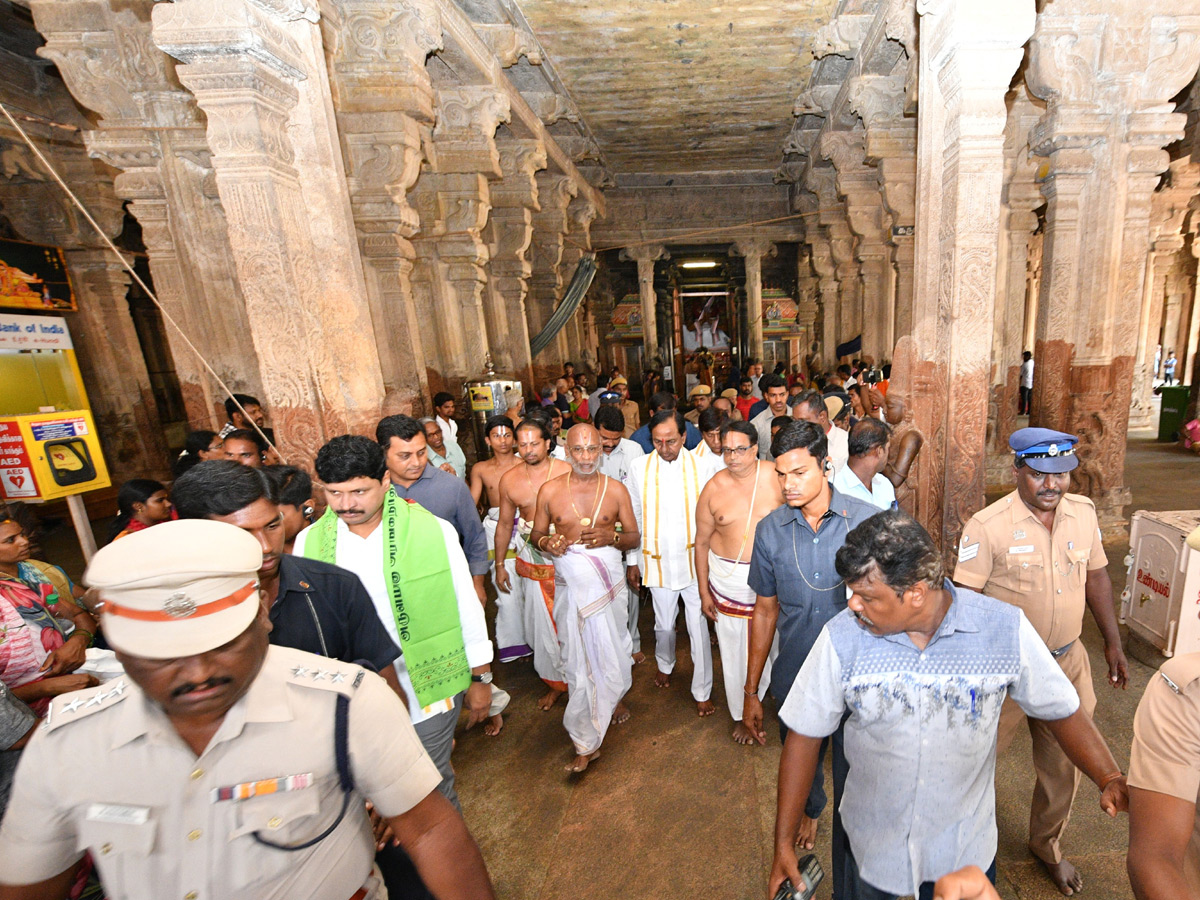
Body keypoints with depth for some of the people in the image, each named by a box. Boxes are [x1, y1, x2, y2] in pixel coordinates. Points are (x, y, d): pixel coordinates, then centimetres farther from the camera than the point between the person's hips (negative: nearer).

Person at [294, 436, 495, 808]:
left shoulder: (434, 531, -15)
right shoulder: (309, 542, -6)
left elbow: (467, 608, -7)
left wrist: (480, 678, -1)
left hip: (430, 690, -3)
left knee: (434, 785, 14)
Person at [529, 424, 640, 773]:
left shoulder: (615, 489, -1)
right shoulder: (550, 490, -2)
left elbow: (633, 535, 4)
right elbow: (536, 533, 8)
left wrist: (610, 537, -17)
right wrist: (545, 542, -15)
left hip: (607, 576, 1)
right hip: (571, 581, 0)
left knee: (611, 647, 14)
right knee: (578, 657, 6)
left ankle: (615, 696, 50)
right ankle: (586, 743, 25)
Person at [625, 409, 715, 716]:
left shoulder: (701, 468, -9)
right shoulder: (639, 469, -6)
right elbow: (633, 519, 3)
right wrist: (632, 560, 6)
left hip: (695, 561, -1)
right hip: (658, 561, 1)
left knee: (698, 628, 6)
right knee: (664, 624, 18)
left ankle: (702, 692, 26)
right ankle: (665, 664, 49)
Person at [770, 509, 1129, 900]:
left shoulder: (1006, 629, -18)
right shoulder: (841, 637, -21)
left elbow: (1062, 711, -1)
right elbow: (805, 736, -12)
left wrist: (1110, 779, -19)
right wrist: (783, 843, -9)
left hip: (965, 852, 1)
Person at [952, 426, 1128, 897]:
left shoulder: (1083, 512, -3)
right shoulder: (987, 526, -21)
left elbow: (1096, 576, 11)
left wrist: (1113, 642, 14)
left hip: (1067, 661, 5)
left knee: (1064, 763, 21)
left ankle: (1047, 844, 48)